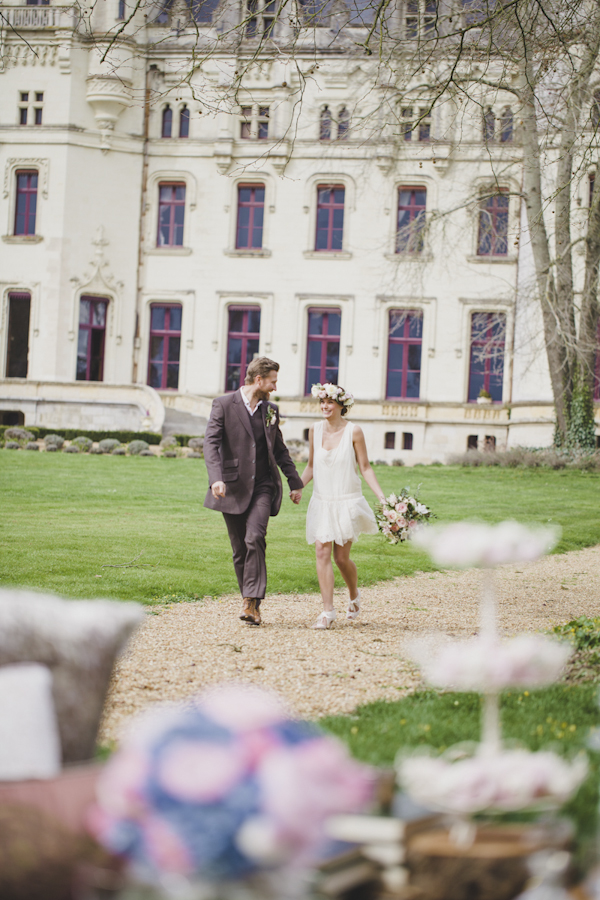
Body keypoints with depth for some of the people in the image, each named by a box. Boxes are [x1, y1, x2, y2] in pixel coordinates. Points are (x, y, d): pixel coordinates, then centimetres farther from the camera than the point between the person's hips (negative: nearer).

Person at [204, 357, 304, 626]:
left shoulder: (271, 410, 12)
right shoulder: (224, 405, -2)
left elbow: (280, 450, 23)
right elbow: (211, 443, -13)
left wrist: (295, 482, 22)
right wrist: (216, 478, -27)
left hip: (263, 486, 1)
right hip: (233, 488, -1)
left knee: (255, 538, -20)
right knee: (240, 550, 4)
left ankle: (251, 602, -21)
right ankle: (251, 603, 17)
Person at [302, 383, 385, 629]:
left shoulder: (353, 432, -8)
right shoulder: (315, 430, 3)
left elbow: (365, 467, -3)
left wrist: (382, 498, -10)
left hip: (347, 502, -3)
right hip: (322, 501, 3)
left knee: (341, 557, 1)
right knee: (322, 552, -9)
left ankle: (354, 595, 32)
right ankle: (328, 611, -6)